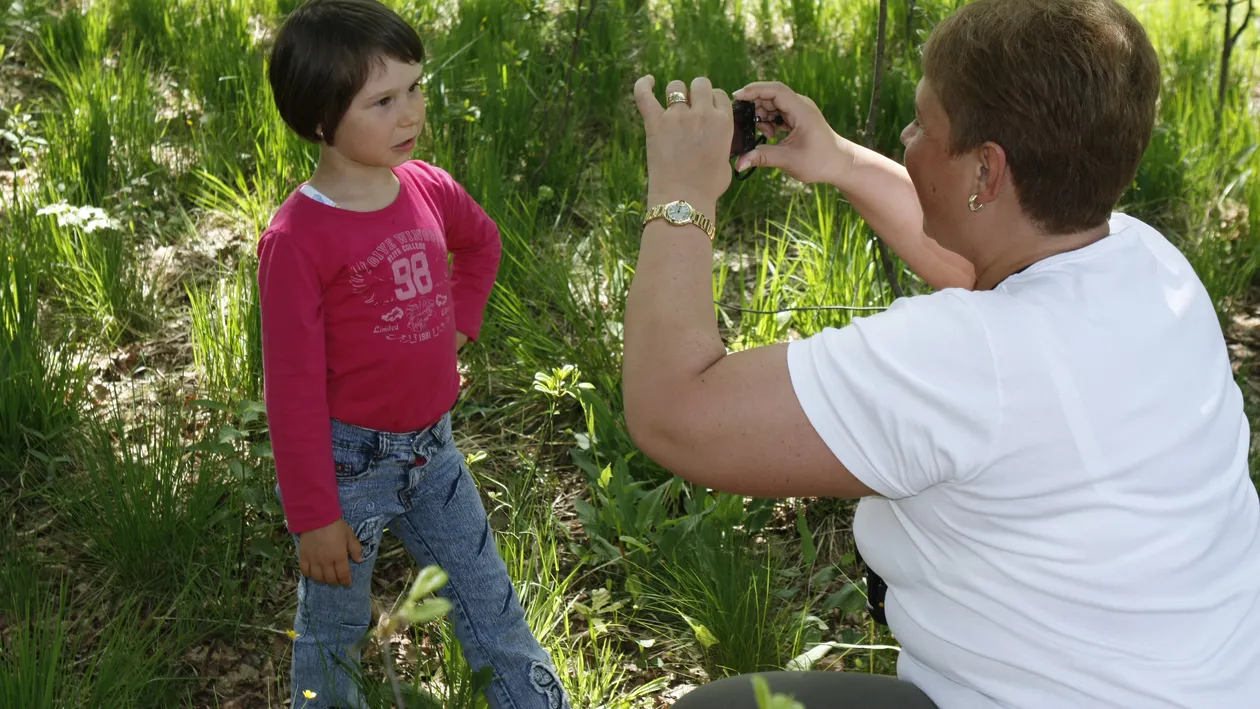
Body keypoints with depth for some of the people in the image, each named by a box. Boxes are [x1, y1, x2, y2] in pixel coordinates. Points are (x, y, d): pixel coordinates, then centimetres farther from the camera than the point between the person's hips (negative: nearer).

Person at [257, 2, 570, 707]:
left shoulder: (429, 188, -4)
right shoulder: (297, 239, -21)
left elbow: (482, 242, 21)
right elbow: (293, 388, -17)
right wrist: (313, 517, -13)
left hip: (434, 446, 6)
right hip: (351, 459, -5)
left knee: (491, 603, 18)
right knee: (334, 628, 15)